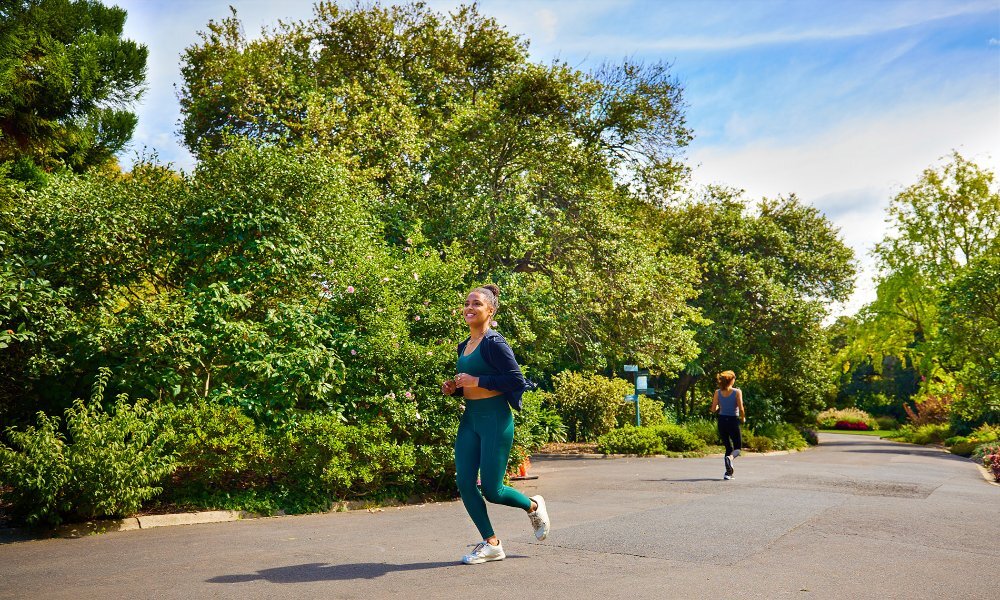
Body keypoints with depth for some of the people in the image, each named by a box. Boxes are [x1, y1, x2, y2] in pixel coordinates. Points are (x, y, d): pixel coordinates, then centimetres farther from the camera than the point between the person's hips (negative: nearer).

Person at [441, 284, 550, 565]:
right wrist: (454, 388, 3)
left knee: (491, 490, -3)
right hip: (470, 419, 8)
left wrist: (477, 381, -19)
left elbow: (517, 381, -18)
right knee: (464, 483, 1)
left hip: (495, 419, -8)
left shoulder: (494, 343, -12)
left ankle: (533, 506, 28)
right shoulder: (464, 347, 13)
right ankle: (491, 544, 15)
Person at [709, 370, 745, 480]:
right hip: (733, 421, -3)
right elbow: (741, 409, -12)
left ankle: (728, 472, 8)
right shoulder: (737, 392, -9)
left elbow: (713, 409, -2)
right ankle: (730, 458, -23)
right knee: (737, 447, 11)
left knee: (728, 447, 16)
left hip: (722, 421, 3)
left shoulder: (717, 392, 0)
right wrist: (743, 418, 7)